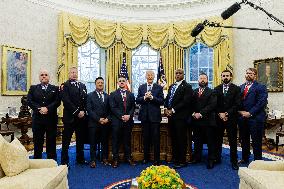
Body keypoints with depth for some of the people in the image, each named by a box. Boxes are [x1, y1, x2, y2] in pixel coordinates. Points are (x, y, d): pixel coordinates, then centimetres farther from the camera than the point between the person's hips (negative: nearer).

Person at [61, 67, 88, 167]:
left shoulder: (82, 85, 14)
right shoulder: (65, 85, -3)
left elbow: (85, 100, 11)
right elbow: (66, 101, -13)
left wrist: (83, 111, -4)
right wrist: (77, 112, -15)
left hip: (81, 117, 5)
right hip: (70, 117, -5)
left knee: (80, 139, 13)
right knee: (66, 140, 4)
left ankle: (80, 158, 26)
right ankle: (64, 161, 15)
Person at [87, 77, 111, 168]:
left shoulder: (107, 96, 13)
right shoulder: (90, 95, 4)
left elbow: (110, 110, 8)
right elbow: (89, 110, -5)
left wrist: (107, 119, -9)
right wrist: (98, 119, -12)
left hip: (105, 123, 2)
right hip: (94, 123, -2)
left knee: (105, 142, 9)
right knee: (93, 142, 4)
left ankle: (105, 159, 21)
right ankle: (93, 160, 16)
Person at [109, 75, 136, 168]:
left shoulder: (131, 95, 14)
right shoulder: (113, 94, 4)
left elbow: (133, 107, 7)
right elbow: (113, 108, -5)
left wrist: (129, 115, -11)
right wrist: (121, 116, -14)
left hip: (128, 121, 3)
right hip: (117, 121, -2)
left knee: (127, 140, 9)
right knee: (116, 140, 3)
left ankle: (128, 157, 20)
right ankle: (115, 159, 12)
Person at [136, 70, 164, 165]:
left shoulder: (159, 87, 2)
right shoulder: (141, 87, 9)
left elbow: (162, 101, -7)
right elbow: (137, 100, 2)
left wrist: (152, 97, -19)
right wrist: (144, 97, -16)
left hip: (155, 116, -2)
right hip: (144, 116, 3)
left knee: (156, 138, 1)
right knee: (146, 138, 12)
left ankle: (156, 160, 12)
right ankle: (146, 158, 26)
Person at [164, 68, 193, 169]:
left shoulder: (187, 87, -5)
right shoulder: (171, 86, 19)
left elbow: (186, 101, -15)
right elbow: (167, 98, 18)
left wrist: (173, 110, -16)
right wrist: (166, 108, -1)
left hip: (180, 116, -7)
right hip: (171, 116, 7)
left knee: (181, 139, -1)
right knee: (173, 138, 13)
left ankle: (182, 161, 11)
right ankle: (175, 158, 25)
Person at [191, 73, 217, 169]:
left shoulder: (212, 92, 1)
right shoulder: (194, 92, 13)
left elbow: (212, 105, -11)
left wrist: (201, 113, -17)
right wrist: (194, 113, -10)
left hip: (208, 120, -3)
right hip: (196, 120, 3)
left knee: (211, 142, 5)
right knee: (197, 141, 12)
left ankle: (211, 160, 17)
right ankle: (197, 158, 26)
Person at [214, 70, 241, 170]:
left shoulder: (236, 89, 1)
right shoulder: (217, 89, 9)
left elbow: (237, 104, -7)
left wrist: (227, 113, -14)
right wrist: (220, 114, -10)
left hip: (231, 118, -2)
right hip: (218, 118, 2)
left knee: (233, 141, 5)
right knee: (218, 140, 10)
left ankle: (234, 161, 16)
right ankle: (217, 158, 22)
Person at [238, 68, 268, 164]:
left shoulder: (261, 87, -3)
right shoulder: (241, 87, 13)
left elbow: (261, 103, -13)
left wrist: (250, 113, -17)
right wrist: (240, 111, -6)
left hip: (255, 118, -5)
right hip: (242, 118, 5)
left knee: (256, 141, 4)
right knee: (244, 140, 15)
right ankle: (244, 158, 30)